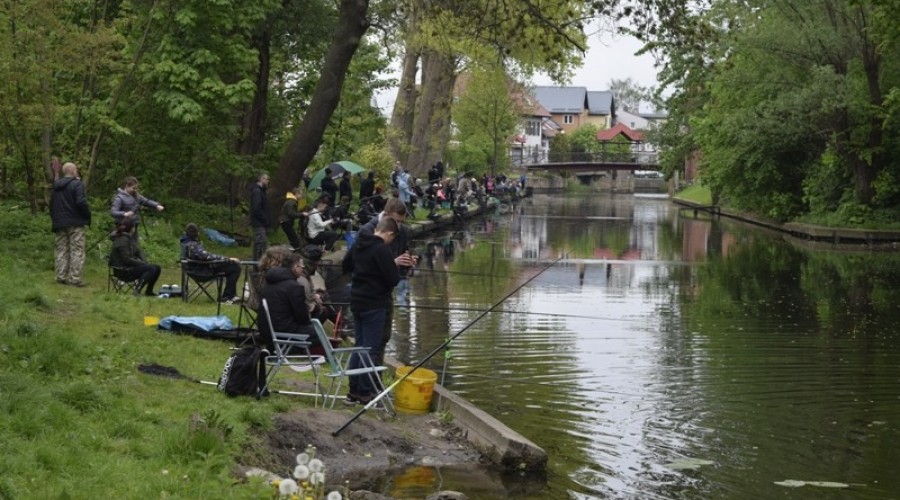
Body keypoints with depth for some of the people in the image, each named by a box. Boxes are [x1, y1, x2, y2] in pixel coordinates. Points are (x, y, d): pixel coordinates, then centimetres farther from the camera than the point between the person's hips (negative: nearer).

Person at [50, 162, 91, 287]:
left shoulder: (56, 186, 12)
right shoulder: (77, 184, -11)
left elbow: (51, 205, 16)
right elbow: (81, 202, -20)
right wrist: (88, 215, -6)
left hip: (59, 223, 6)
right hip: (75, 223, -6)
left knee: (61, 250, 11)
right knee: (77, 250, -3)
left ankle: (61, 276, 10)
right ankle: (75, 278, -7)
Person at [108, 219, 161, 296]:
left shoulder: (130, 238, 12)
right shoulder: (122, 240, -18)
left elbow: (138, 251, 13)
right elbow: (126, 260, -21)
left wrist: (145, 262, -5)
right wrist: (143, 263, -15)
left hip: (129, 267, 10)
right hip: (123, 271, -10)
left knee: (157, 268, 4)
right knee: (151, 269, -23)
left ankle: (148, 291, 10)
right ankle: (137, 290, -23)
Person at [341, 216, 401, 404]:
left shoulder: (358, 245, 7)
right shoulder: (382, 250, -19)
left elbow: (345, 265, 21)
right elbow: (393, 279, -20)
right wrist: (395, 266, 0)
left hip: (357, 302, 8)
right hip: (375, 304, -8)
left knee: (360, 345, 16)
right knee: (370, 348, -1)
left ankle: (354, 390, 20)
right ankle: (365, 392, 4)